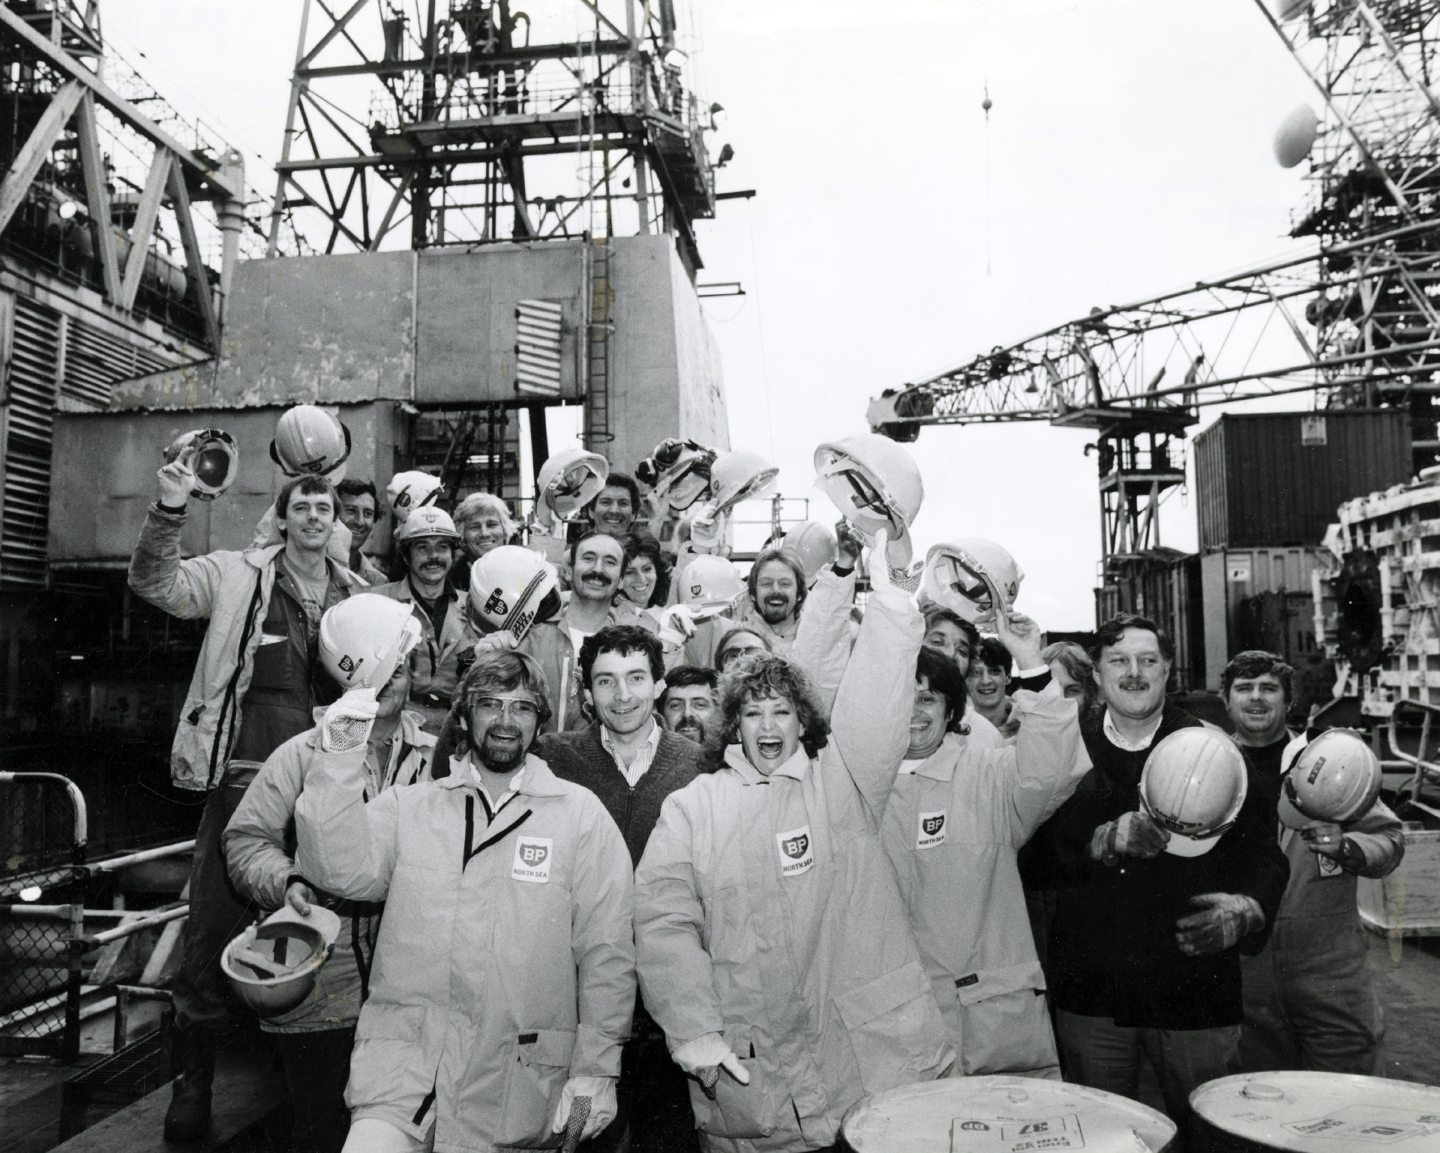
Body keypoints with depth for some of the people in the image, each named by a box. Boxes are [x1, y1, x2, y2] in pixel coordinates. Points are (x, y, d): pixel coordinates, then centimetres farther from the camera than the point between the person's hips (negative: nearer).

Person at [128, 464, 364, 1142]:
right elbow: (155, 585, -9)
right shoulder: (238, 576, 3)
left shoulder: (354, 593, 12)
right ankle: (194, 1079, 17)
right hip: (244, 774, -3)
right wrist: (170, 508, -21)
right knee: (212, 928, 0)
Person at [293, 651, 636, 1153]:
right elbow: (342, 871, -6)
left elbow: (607, 951, 0)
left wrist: (595, 1070, -2)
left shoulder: (582, 814, 2)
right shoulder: (409, 805, 9)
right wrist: (339, 762, -14)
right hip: (402, 1062, 1)